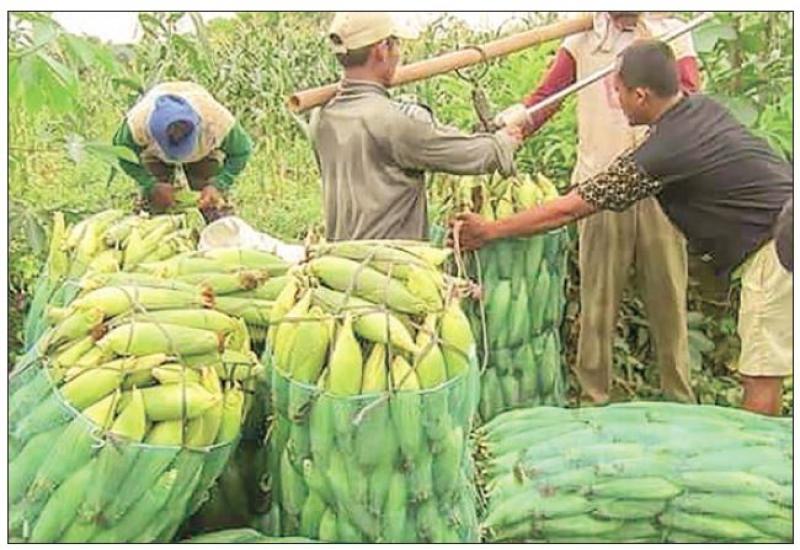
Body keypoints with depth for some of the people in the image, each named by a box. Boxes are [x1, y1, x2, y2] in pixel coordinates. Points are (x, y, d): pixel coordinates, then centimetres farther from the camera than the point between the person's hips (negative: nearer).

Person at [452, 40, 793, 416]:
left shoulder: (658, 156, -21)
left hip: (776, 246, -9)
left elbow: (569, 210, -15)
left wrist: (489, 231, -6)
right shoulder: (704, 106, 4)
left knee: (760, 375, -2)